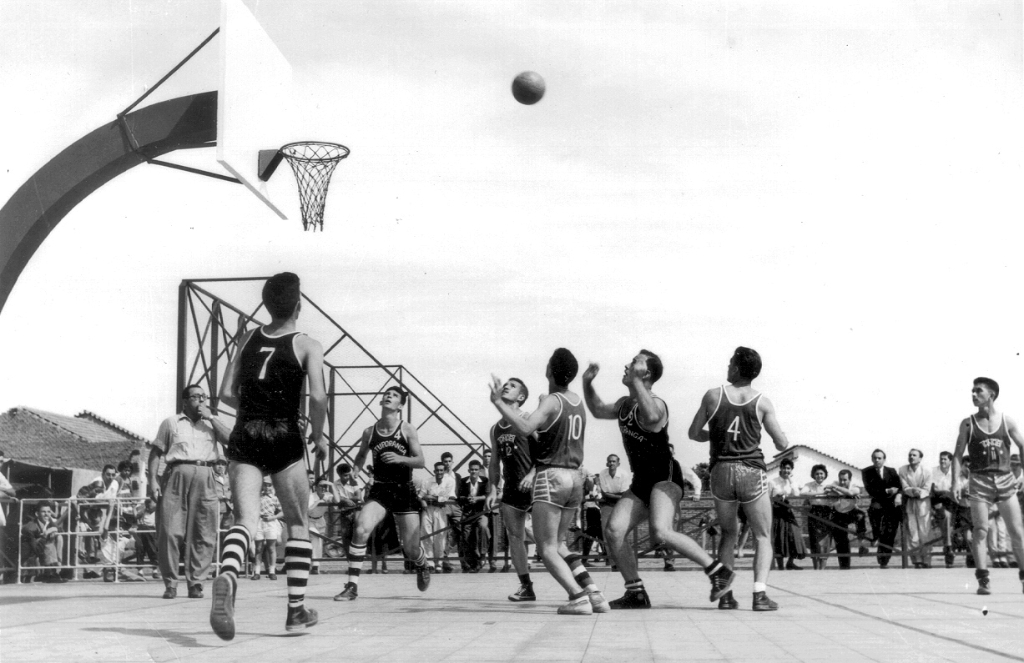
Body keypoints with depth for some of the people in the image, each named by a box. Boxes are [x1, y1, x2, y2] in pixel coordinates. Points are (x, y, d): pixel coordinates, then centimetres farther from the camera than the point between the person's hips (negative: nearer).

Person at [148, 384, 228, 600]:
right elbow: (156, 452, 11)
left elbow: (230, 440, 4)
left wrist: (210, 417, 2)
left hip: (205, 478, 2)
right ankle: (170, 582, -1)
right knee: (169, 531, -8)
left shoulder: (211, 423, 21)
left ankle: (195, 582, 4)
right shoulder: (171, 422, 15)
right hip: (177, 474, -2)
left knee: (203, 534, -2)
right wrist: (153, 480, -1)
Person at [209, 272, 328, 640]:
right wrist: (318, 436, 3)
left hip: (244, 437, 3)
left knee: (245, 520, -7)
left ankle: (227, 578, -38)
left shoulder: (249, 338, 12)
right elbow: (318, 397, -13)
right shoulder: (307, 346, 0)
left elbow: (227, 393, 9)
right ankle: (297, 610, 14)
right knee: (298, 524, 13)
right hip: (285, 440, -3)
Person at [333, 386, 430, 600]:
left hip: (404, 491, -1)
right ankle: (352, 586, -20)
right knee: (361, 530, -25)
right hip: (379, 490, 2)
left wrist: (400, 458, -24)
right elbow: (361, 456, 19)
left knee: (411, 549, 4)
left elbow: (420, 461, -7)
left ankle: (422, 566, 43)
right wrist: (355, 470, 0)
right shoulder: (369, 432, 3)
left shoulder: (407, 430, -5)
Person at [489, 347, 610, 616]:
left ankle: (578, 597, -18)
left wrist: (499, 403, -23)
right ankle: (594, 594, 7)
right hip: (575, 476, 8)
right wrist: (534, 471, 25)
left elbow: (525, 429, -29)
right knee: (558, 544, 17)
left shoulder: (552, 401, -12)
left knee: (547, 548, -4)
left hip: (551, 477, -7)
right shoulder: (578, 402, 12)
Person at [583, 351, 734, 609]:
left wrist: (635, 380, -34)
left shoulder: (655, 404, -14)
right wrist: (587, 383, 16)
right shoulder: (624, 404, 13)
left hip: (665, 477, -8)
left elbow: (652, 417, -41)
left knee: (660, 532, -28)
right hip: (641, 481, 9)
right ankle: (636, 593, 4)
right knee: (613, 531, -7)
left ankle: (718, 571, -16)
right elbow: (598, 411, 32)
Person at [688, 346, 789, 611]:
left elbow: (694, 433, 10)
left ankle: (725, 595, 8)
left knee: (728, 535, 17)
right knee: (762, 537, 7)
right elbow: (782, 444, 2)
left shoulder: (714, 396, 3)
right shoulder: (762, 403, 0)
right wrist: (780, 439, 24)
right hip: (752, 472, -2)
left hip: (721, 470, 2)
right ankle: (760, 594, -8)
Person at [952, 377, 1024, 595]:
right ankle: (983, 579, -6)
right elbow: (958, 454, 3)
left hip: (1005, 479, 1)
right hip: (980, 481, -1)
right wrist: (956, 480, -8)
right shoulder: (968, 424, 3)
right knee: (981, 530, -7)